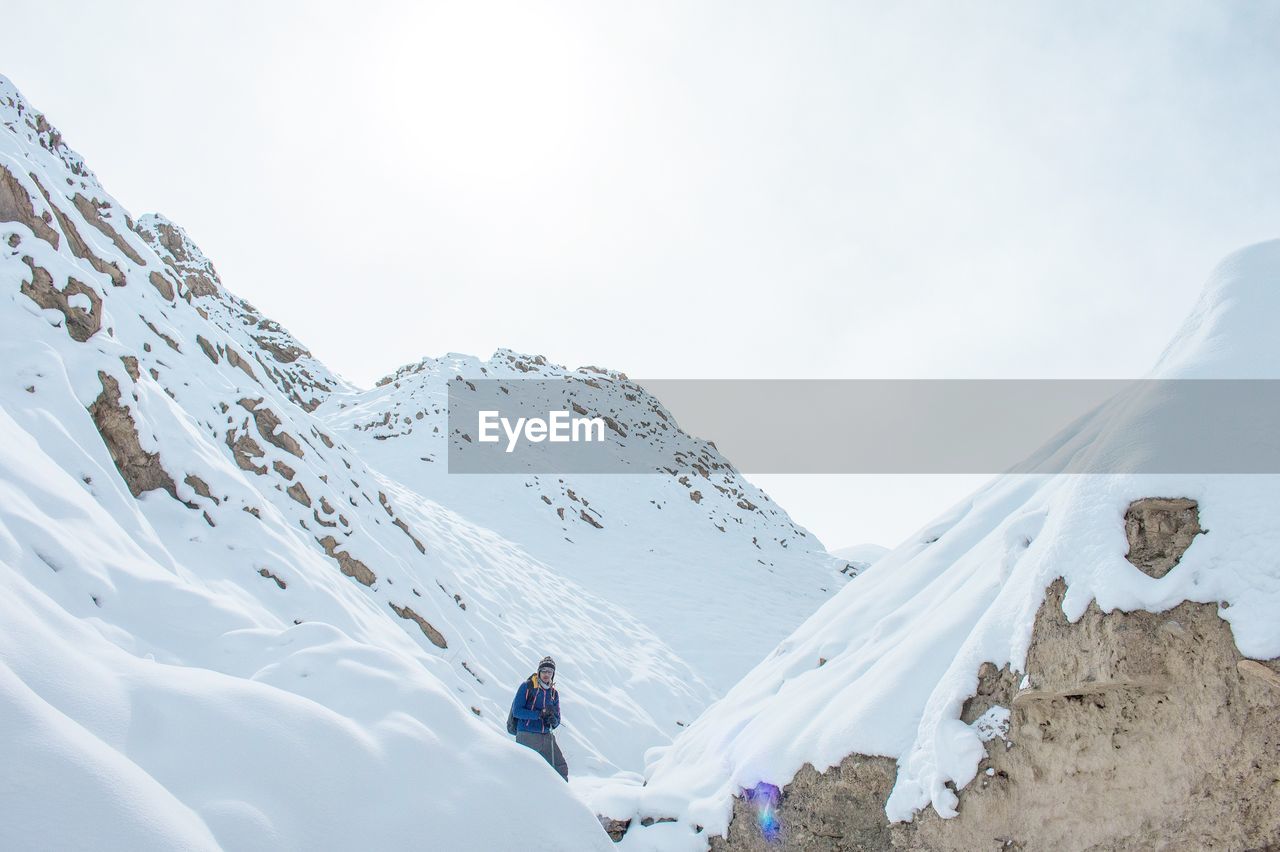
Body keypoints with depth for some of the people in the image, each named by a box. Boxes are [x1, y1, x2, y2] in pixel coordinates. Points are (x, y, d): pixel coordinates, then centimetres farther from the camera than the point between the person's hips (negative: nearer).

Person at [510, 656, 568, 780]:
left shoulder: (554, 693, 13)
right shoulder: (527, 687, -3)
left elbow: (557, 719, 14)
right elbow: (516, 711, -11)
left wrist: (553, 721, -11)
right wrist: (540, 714, -19)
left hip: (546, 737, 5)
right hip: (527, 736, -5)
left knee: (562, 769, 1)